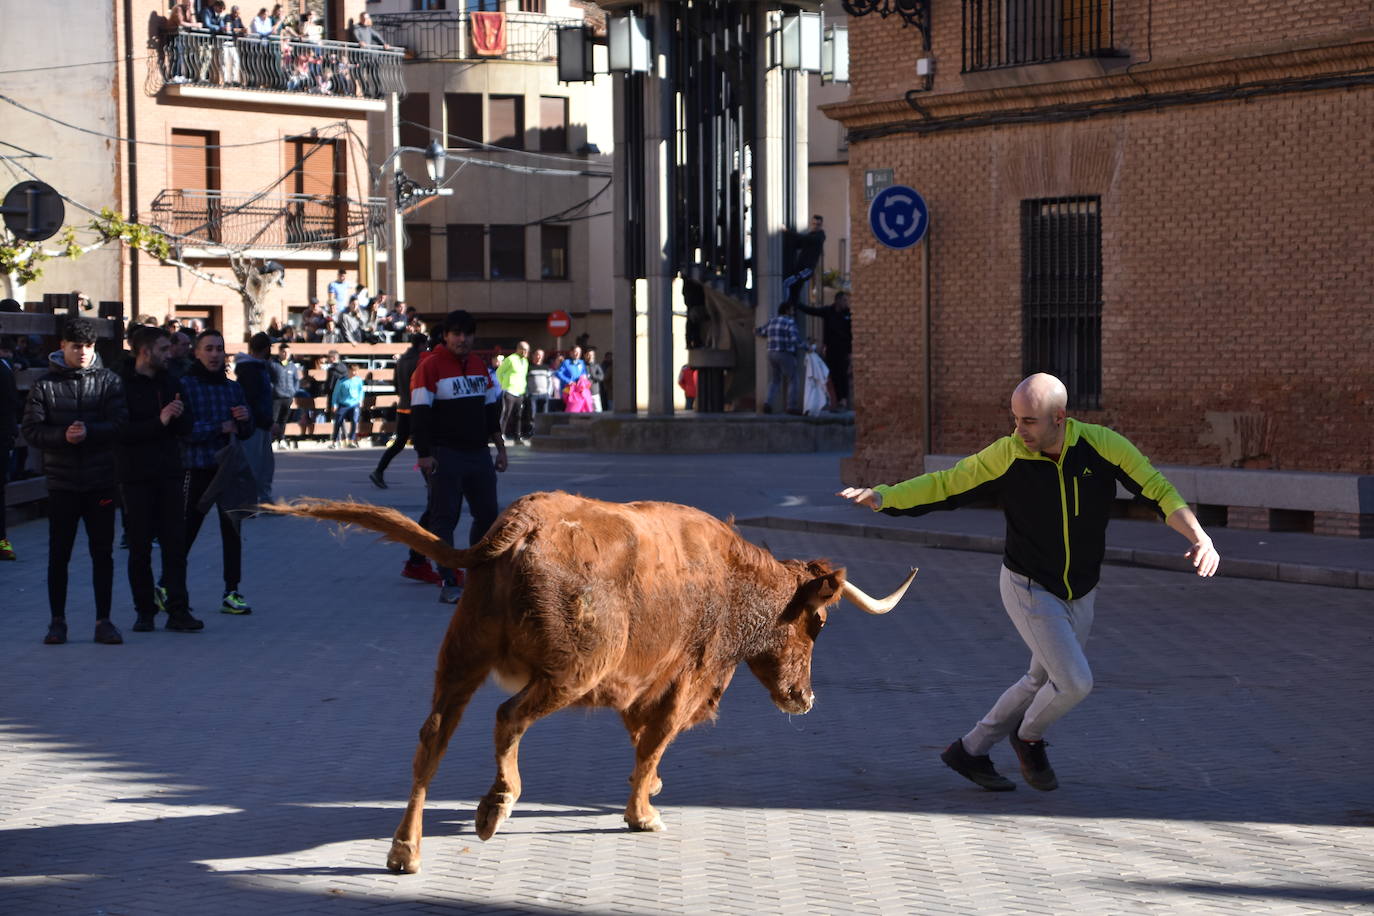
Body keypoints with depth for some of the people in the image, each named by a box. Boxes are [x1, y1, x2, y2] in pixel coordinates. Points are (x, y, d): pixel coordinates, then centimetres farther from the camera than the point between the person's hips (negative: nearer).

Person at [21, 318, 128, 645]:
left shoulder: (108, 381, 2)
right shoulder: (45, 385, 1)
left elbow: (120, 424, -7)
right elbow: (31, 430, -4)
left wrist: (89, 431, -22)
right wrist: (63, 435, -20)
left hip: (101, 482, 0)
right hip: (62, 483, 0)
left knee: (103, 554, 5)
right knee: (58, 554, 4)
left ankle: (103, 621, 12)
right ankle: (57, 621, 14)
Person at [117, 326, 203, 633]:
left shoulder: (168, 382, 13)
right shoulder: (122, 384, -6)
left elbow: (185, 429, 14)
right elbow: (121, 431, -15)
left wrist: (179, 415, -8)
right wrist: (159, 421, -19)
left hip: (168, 473, 5)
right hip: (136, 477, -5)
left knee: (175, 544, -1)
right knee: (140, 547, 2)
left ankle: (177, 610, -1)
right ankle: (145, 610, 10)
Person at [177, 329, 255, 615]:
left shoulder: (233, 387, 14)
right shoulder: (185, 385, -3)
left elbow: (246, 432, 16)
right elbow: (183, 430, -14)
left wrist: (245, 419, -6)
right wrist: (220, 427, -15)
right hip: (197, 469, -5)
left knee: (232, 532, 3)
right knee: (185, 532, -2)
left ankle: (231, 592, 7)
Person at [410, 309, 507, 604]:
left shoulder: (479, 365, 13)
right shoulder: (431, 366, -8)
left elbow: (490, 409, 22)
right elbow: (420, 413, -11)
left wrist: (499, 447, 18)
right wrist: (424, 455, -15)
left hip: (479, 454, 7)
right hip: (445, 455, -7)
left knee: (488, 514, 9)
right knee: (445, 517, -5)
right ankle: (449, 584, -4)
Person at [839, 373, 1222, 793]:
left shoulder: (1103, 445, -17)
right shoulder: (1007, 455, -19)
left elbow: (1159, 491, -16)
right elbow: (943, 486, -10)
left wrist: (1199, 535, -32)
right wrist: (881, 497, -22)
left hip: (1080, 596, 4)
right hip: (1028, 589, -4)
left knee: (1043, 683, 18)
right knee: (1075, 682, -16)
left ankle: (969, 753, 35)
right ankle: (1029, 738, 16)